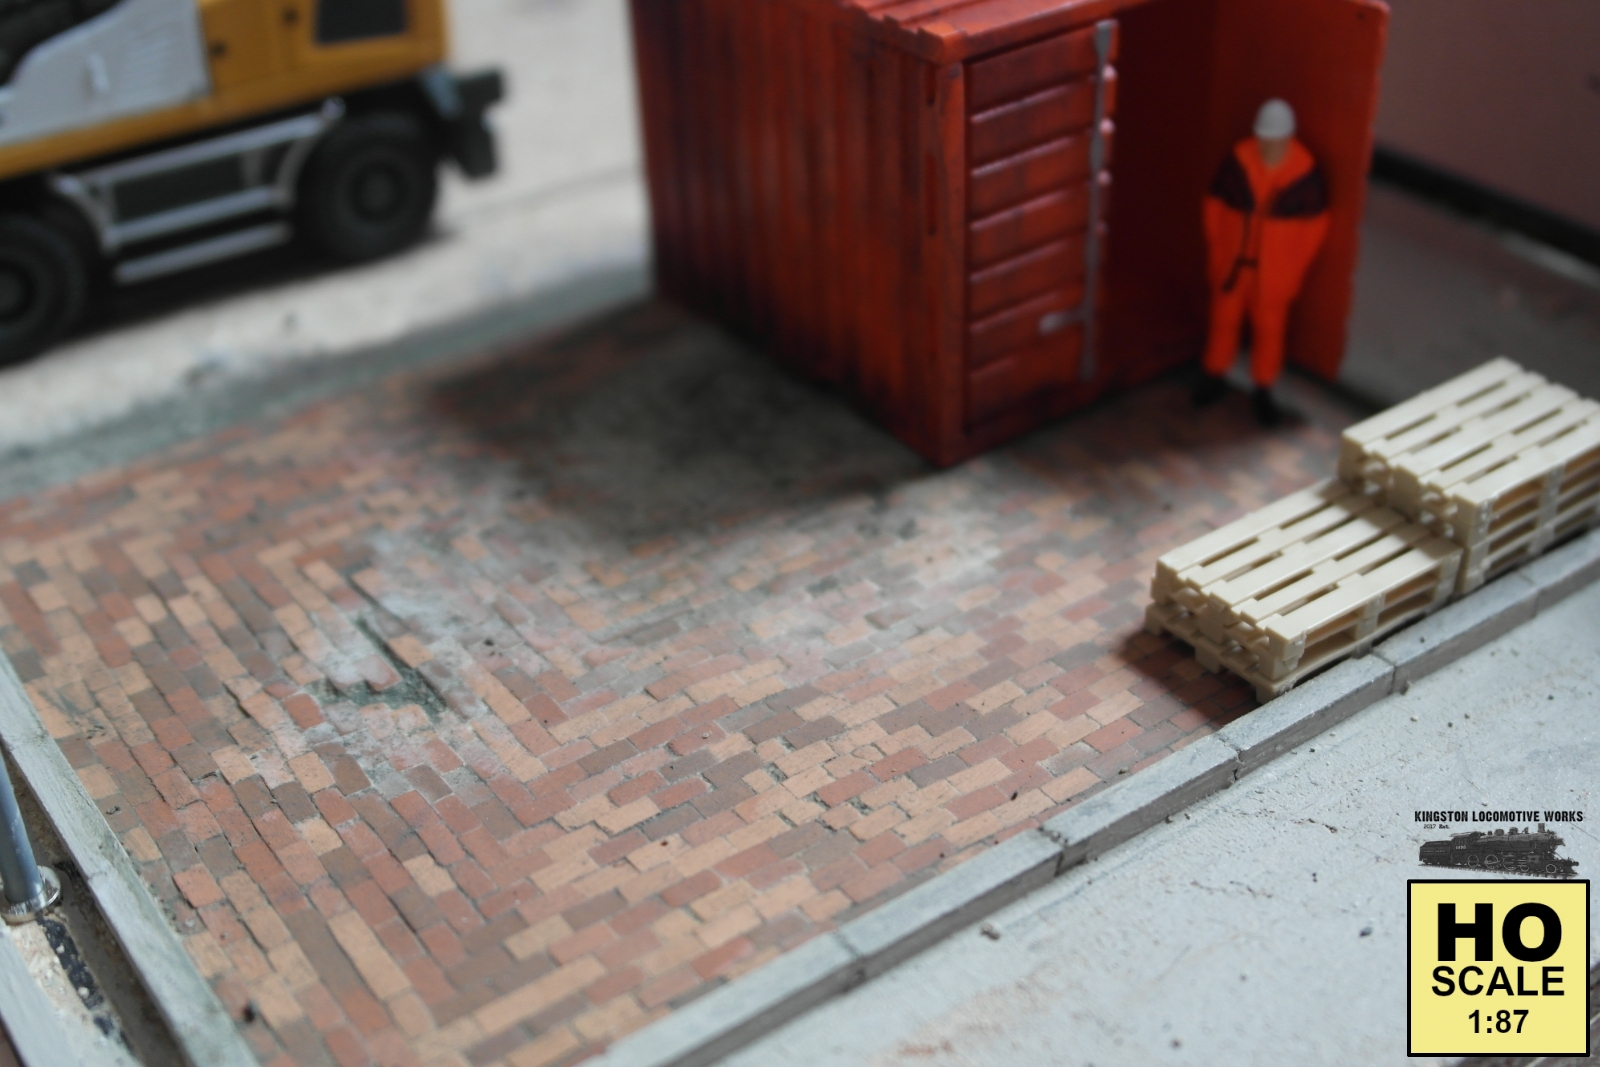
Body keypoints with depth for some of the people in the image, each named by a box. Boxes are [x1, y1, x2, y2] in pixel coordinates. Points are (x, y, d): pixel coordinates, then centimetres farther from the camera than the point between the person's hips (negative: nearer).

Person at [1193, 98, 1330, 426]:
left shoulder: (1306, 173, -17)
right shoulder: (1238, 161, -13)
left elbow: (1316, 223, -5)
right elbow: (1214, 204, 0)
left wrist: (1297, 267, -4)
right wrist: (1215, 248, 1)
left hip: (1275, 270, -1)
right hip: (1233, 262, 2)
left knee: (1269, 328, 10)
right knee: (1224, 319, 16)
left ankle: (1264, 391, 26)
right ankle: (1214, 377, 35)